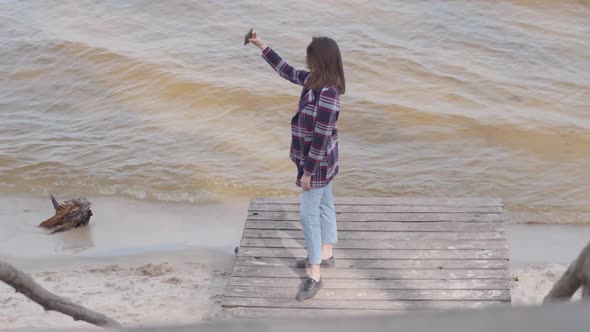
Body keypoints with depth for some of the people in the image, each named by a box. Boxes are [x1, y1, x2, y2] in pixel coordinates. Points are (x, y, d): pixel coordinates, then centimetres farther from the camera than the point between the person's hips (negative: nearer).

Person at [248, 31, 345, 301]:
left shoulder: (327, 94, -31)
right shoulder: (315, 81, -2)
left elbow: (321, 138, -28)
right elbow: (287, 71, 17)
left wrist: (308, 171, -21)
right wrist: (263, 47, 17)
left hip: (317, 163, -10)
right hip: (323, 160, 10)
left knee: (309, 215, -3)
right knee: (324, 206, 22)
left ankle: (314, 276, 4)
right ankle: (325, 256, 40)